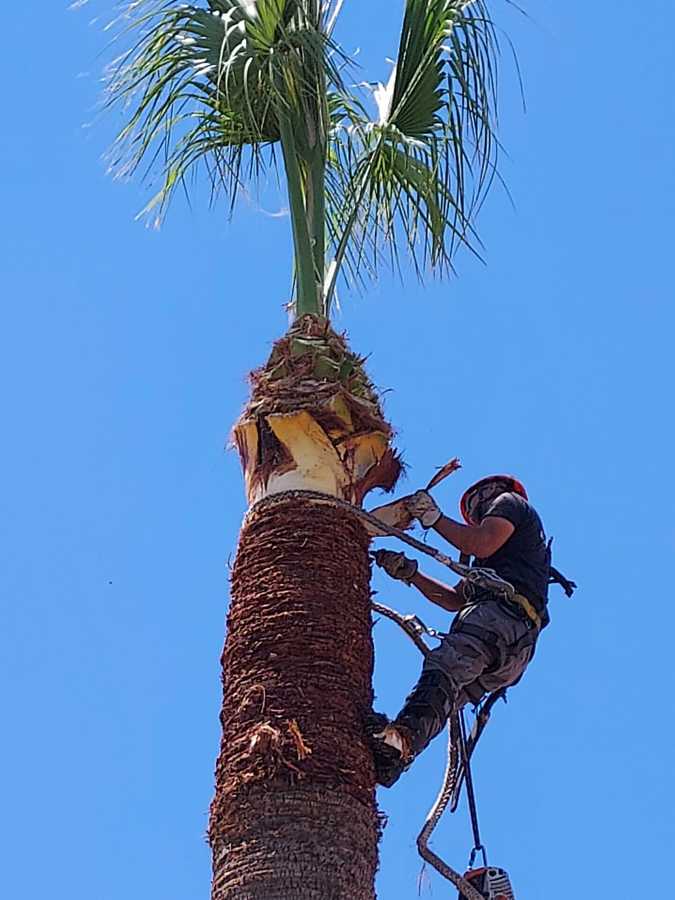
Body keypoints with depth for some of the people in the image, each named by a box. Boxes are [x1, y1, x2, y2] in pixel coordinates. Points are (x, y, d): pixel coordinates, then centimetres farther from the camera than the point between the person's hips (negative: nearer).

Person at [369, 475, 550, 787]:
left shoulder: (509, 500, 20)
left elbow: (483, 544, -4)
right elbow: (455, 600, 37)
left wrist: (434, 518, 5)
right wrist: (409, 573, 30)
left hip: (501, 612, -10)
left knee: (444, 665, -32)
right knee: (440, 701, -5)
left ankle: (403, 733, -57)